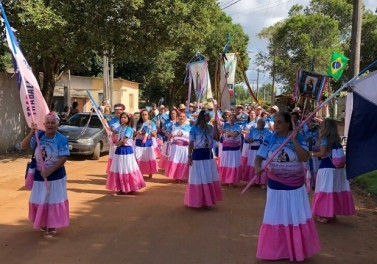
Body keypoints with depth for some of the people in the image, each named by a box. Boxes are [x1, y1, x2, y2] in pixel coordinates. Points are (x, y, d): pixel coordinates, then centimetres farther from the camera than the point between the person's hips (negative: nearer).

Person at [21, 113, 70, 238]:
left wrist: (49, 171, -23)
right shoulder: (39, 136, -4)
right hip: (39, 175, 4)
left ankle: (52, 226, 18)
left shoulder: (61, 139, -15)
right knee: (39, 200, 15)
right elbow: (23, 146, -8)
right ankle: (43, 223, 37)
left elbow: (63, 158, -18)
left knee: (54, 201, 3)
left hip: (55, 176, -4)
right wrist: (31, 133, -22)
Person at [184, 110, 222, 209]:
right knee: (199, 178, 3)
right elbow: (191, 143, -8)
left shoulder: (210, 127, 6)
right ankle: (198, 201, 15)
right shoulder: (194, 128, -8)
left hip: (208, 154, 6)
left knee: (209, 178, 12)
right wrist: (189, 156, -13)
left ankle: (207, 200, 26)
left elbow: (217, 137, -3)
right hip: (198, 154, -6)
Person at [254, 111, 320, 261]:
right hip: (276, 185, 1)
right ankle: (275, 251, 28)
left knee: (297, 219, 10)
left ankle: (297, 250, 29)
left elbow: (305, 158, -20)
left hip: (295, 185, -1)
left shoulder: (298, 138, -9)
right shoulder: (270, 139, -5)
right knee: (276, 219, 11)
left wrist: (293, 140, -23)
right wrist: (257, 167, -29)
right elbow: (259, 156, -8)